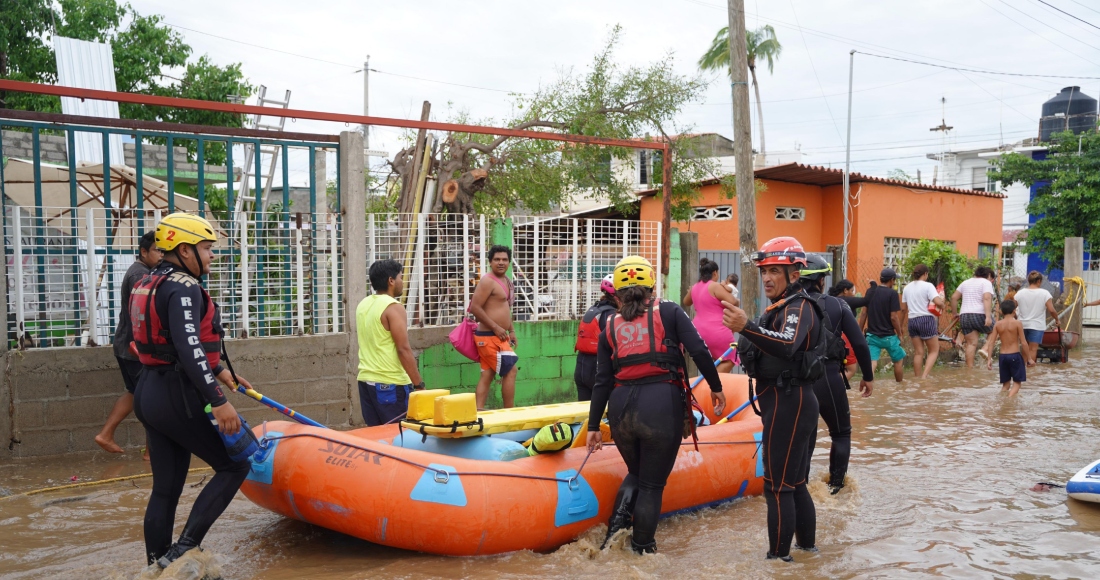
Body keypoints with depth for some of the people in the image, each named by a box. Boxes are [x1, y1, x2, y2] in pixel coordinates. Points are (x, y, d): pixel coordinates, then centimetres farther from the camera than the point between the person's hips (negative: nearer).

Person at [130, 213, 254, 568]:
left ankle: (158, 564, 21)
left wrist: (218, 371, 28)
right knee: (235, 465, 1)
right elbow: (189, 348, -24)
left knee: (165, 489, 14)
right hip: (178, 397, -10)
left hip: (150, 392, 10)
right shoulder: (183, 288, -15)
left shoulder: (151, 284, 16)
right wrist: (218, 400, -25)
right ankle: (183, 549, -4)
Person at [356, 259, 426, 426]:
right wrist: (419, 384, -15)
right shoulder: (393, 307, -15)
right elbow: (403, 349, -19)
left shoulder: (362, 305, 10)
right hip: (390, 383, -8)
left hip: (366, 380, 8)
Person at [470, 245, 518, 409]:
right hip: (489, 337, -9)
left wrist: (511, 330, 16)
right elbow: (475, 308, -20)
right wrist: (496, 328, -20)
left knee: (487, 374, 8)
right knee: (511, 370, -7)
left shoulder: (507, 281, 14)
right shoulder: (488, 281, -15)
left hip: (497, 337, 9)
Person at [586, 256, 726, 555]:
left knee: (635, 474, 27)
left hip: (621, 408, 3)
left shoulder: (611, 328, 11)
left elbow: (602, 382, 9)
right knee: (652, 484, 12)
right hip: (661, 406, -3)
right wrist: (716, 387, 8)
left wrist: (593, 426, 13)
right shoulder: (669, 311, 5)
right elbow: (699, 351, -5)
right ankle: (642, 550, 20)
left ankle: (615, 529, 10)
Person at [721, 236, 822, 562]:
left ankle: (779, 556, -1)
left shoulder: (799, 307, -14)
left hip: (790, 403, -10)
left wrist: (746, 327, -50)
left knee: (778, 485, -7)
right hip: (784, 402, 10)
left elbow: (787, 346, -37)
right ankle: (808, 546, 31)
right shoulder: (780, 308, 18)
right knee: (795, 483, 19)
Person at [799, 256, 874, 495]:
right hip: (828, 378, -1)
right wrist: (868, 376, 9)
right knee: (841, 433, 21)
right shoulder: (837, 305, 0)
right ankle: (836, 484, 22)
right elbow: (859, 343, -2)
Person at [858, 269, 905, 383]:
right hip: (888, 336, -3)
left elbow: (864, 313, 4)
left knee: (872, 363, -2)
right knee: (898, 360, 19)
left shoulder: (870, 291, 3)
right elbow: (893, 317, -15)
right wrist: (899, 334, -3)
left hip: (872, 335, 3)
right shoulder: (892, 293, -12)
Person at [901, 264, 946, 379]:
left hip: (912, 321, 6)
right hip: (926, 319, -6)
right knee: (934, 350, 4)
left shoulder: (907, 287, 11)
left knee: (918, 352, 10)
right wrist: (942, 303, 3)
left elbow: (903, 308, 15)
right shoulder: (928, 286, -7)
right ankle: (925, 376, -11)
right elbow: (938, 302, -20)